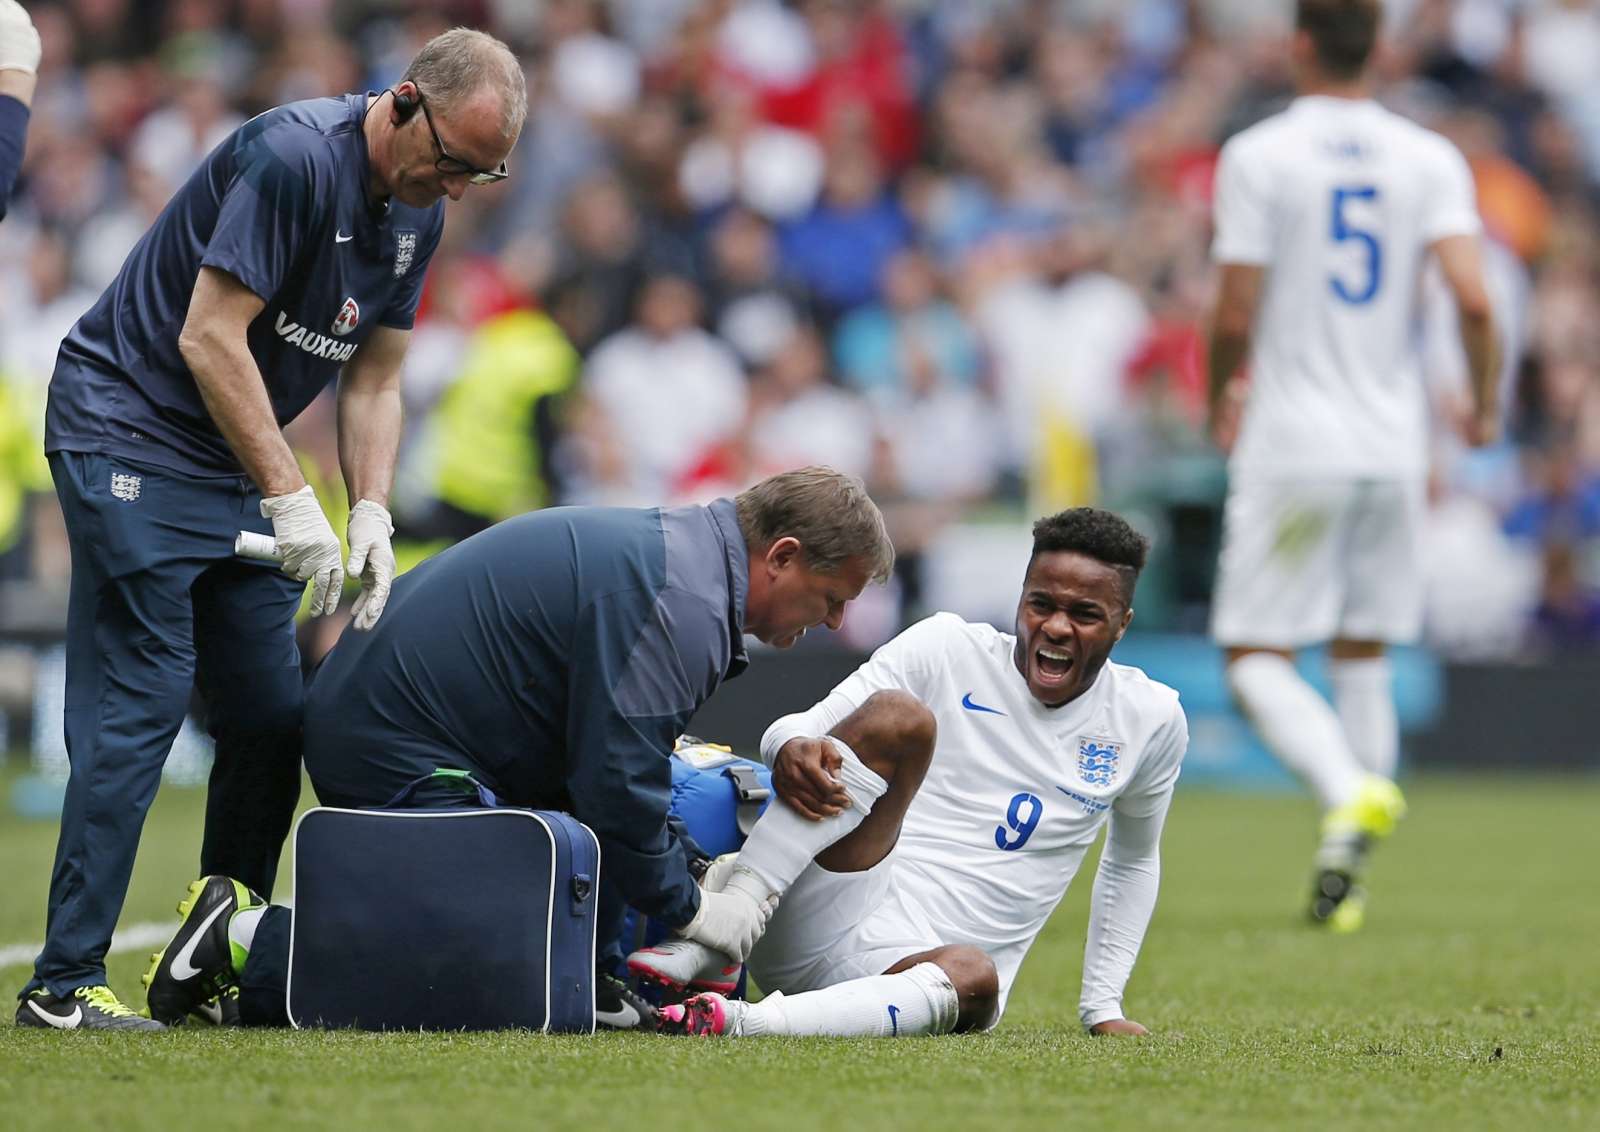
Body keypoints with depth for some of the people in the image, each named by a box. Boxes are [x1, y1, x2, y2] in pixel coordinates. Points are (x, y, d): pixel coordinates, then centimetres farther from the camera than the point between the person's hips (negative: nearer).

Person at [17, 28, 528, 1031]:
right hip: (127, 434, -9)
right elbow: (211, 337, -24)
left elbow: (374, 380, 12)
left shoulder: (419, 214, 6)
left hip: (233, 468, 9)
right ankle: (66, 980, -15)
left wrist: (371, 515, -3)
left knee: (274, 717, 4)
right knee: (141, 703, -14)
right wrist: (292, 500, -24)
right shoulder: (293, 157, -22)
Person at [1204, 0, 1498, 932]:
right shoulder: (1429, 158, 2)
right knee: (1364, 657, 14)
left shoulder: (1259, 156, -7)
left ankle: (1350, 790, -27)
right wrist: (1485, 405, 7)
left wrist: (1222, 400, 11)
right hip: (1396, 448, 4)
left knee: (1258, 656, 1)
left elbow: (1234, 319, -9)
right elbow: (1474, 301, -9)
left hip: (1292, 446, -4)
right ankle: (1346, 884, 12)